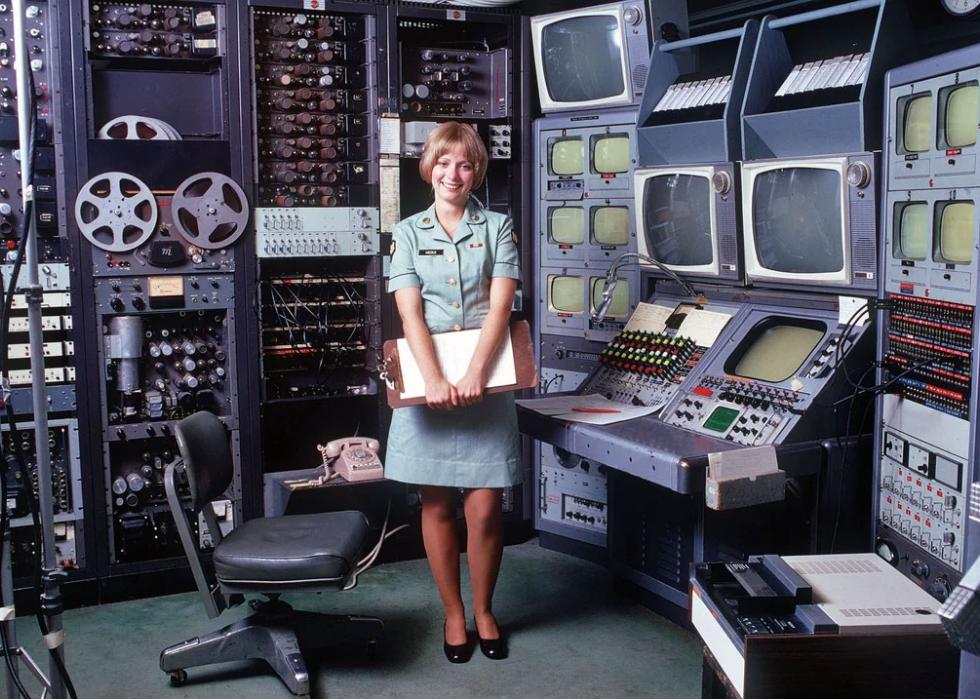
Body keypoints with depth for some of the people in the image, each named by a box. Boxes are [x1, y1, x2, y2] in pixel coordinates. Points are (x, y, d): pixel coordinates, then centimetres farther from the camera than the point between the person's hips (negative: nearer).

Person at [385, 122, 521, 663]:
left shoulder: (497, 228, 6)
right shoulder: (408, 233, 7)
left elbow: (500, 305, -6)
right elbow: (410, 312, -4)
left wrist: (475, 374, -19)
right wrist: (434, 380, -18)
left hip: (486, 384, 0)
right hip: (428, 383, 1)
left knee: (484, 507, -1)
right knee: (437, 505, 5)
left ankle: (484, 609, 21)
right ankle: (453, 613, 22)